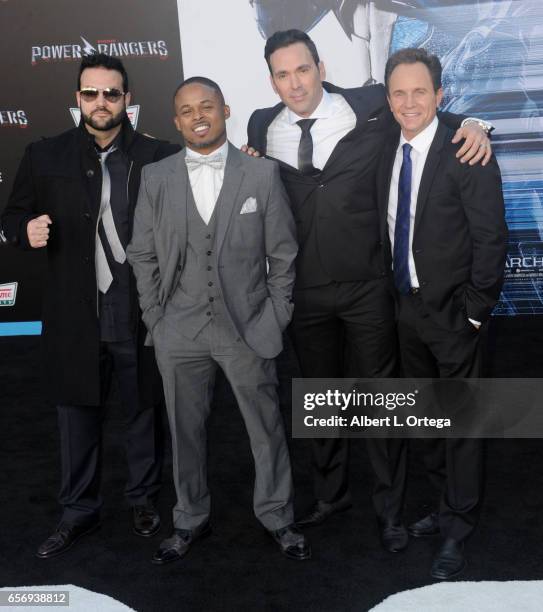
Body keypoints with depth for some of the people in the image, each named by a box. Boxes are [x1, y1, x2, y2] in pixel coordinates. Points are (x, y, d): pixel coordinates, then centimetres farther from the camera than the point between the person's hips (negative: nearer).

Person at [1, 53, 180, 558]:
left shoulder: (160, 157, -1)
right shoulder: (45, 156, 3)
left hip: (142, 316, -1)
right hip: (75, 317, 1)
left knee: (144, 415, 14)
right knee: (77, 418, 14)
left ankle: (144, 500, 36)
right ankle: (78, 511, 32)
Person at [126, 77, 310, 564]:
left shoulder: (263, 174, -2)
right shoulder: (156, 178, 2)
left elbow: (282, 254, 2)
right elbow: (143, 256, 7)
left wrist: (277, 318, -1)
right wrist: (156, 319, 3)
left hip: (248, 330, -1)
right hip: (179, 333, 2)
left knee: (267, 429, 10)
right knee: (186, 432, 14)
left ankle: (277, 516, 31)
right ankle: (191, 520, 34)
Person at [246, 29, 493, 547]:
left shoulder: (371, 107, -6)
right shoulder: (263, 128, 1)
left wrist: (470, 126, -9)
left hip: (368, 285, -2)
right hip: (304, 289, 3)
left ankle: (389, 503, 28)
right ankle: (330, 493, 38)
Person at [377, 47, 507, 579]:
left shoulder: (466, 154, -13)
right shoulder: (389, 154, 6)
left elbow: (490, 237, -14)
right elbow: (389, 231, 9)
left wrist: (475, 310, -14)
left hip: (453, 312, -6)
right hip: (407, 306, 6)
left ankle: (457, 531, 22)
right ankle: (446, 505, 36)